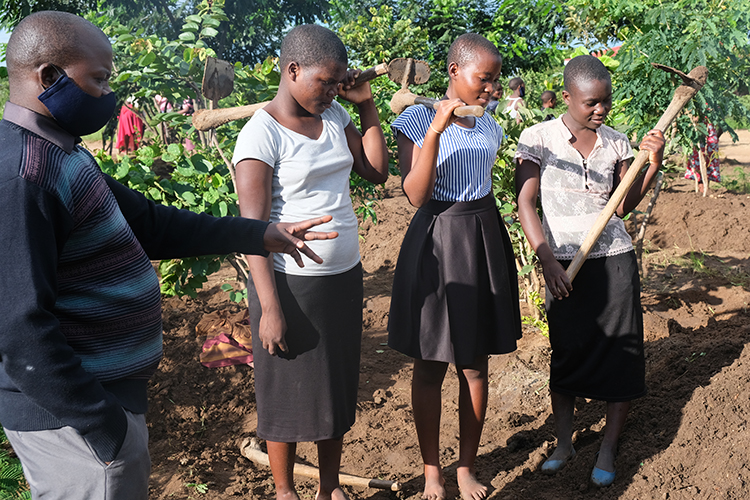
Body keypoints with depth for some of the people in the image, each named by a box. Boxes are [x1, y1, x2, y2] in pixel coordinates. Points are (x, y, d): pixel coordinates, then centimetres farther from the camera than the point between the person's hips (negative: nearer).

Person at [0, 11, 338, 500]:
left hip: (107, 393, 10)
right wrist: (103, 426, -24)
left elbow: (149, 223, 14)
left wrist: (259, 235, 13)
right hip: (73, 414, -10)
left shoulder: (64, 155, 11)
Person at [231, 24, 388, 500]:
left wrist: (367, 105, 2)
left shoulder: (333, 115, 6)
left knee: (339, 386, 16)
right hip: (291, 282, -6)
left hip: (345, 276, 7)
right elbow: (253, 227, -17)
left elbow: (377, 171, 9)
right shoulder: (261, 134, -14)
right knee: (289, 393, 9)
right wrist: (270, 307, -19)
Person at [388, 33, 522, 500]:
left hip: (484, 245, 5)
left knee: (475, 365, 10)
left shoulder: (490, 127, 8)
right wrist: (436, 130, -25)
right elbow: (416, 195, -18)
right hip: (435, 247, -5)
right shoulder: (417, 120, -9)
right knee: (430, 368, 6)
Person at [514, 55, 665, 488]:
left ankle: (609, 449, 17)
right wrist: (547, 261, -19)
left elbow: (624, 206, 7)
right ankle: (564, 443, 21)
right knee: (567, 354, 5)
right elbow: (526, 203, -10)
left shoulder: (616, 143, 5)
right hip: (564, 264, -2)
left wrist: (655, 164, -5)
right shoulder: (539, 138, -5)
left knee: (622, 354, 3)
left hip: (614, 260, 3)